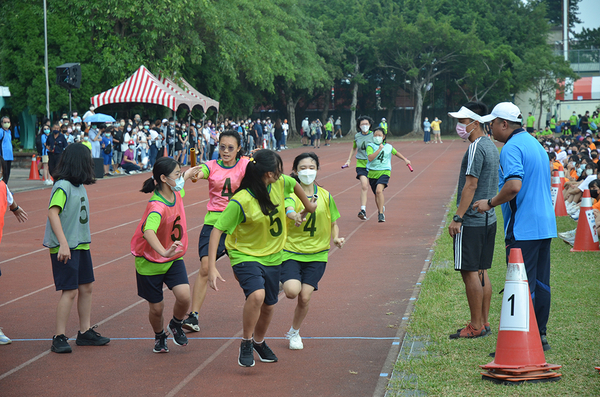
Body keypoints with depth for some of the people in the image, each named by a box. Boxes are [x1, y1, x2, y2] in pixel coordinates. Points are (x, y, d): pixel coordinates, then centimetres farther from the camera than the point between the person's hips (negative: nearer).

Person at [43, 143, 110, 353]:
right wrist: (63, 243, -29)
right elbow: (53, 213, -23)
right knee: (70, 291, -8)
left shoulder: (79, 185, 10)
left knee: (86, 288, 13)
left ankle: (85, 332, 24)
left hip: (81, 244, 9)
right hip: (66, 248, -9)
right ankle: (59, 338, -1)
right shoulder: (62, 186, -16)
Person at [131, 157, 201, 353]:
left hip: (174, 258, 6)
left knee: (184, 295, -16)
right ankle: (159, 336, 37)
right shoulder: (157, 207, -32)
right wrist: (164, 252, -65)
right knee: (156, 308, 4)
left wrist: (188, 174, 33)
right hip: (150, 261, -5)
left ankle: (176, 325, 16)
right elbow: (148, 231, -52)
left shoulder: (176, 193, -8)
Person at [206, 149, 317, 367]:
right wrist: (212, 267, -29)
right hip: (245, 255, -6)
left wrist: (308, 206, 31)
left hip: (272, 255, 6)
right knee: (257, 295, -30)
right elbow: (217, 229, -23)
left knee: (269, 305, 14)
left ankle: (259, 341, 44)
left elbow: (294, 184, 16)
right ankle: (246, 344, -9)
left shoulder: (280, 183, -9)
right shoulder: (240, 202, -26)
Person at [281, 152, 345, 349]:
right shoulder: (291, 194, -6)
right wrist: (298, 214, -52)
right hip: (291, 252, -2)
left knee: (304, 297, -3)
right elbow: (289, 210, -29)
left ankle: (294, 332, 23)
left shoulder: (325, 196, 5)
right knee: (292, 291, -22)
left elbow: (334, 223, 15)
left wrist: (336, 238, -5)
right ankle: (287, 281, 17)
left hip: (316, 254, 2)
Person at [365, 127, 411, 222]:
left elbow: (396, 152, 28)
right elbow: (370, 158, -18)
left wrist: (405, 159, 30)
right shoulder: (370, 146, -2)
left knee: (379, 190, -25)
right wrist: (379, 149, -21)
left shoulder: (388, 147, 7)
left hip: (384, 172, -1)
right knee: (376, 194, 14)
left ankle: (381, 213, -23)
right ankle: (381, 208, 43)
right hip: (372, 173, 1)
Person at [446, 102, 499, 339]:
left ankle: (476, 327, -2)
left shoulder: (476, 148, -16)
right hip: (488, 219, 10)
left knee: (470, 272, -5)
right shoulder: (491, 146, 14)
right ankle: (484, 322, 18)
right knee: (481, 271, 13)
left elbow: (471, 185, -20)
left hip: (471, 221, -10)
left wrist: (457, 217, -19)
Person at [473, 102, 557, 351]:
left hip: (523, 228, -9)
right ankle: (540, 335, 19)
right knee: (540, 282, 13)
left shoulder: (512, 147, -13)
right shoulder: (535, 144, 17)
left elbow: (514, 186, -26)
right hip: (545, 225, 9)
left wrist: (490, 203, -12)